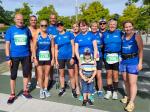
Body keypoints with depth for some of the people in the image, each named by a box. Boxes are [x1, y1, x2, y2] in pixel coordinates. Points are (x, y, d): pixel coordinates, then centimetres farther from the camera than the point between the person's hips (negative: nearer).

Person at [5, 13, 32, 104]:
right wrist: (8, 58, -9)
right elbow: (7, 45, -3)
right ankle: (12, 95, 20)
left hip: (26, 56, 2)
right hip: (14, 56, -1)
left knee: (26, 74, 11)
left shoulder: (27, 29, 2)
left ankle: (25, 91, 28)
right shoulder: (10, 30, -2)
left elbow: (30, 42, 8)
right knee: (13, 76, 6)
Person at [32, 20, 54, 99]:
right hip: (39, 58, -1)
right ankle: (41, 90, 17)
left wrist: (53, 58, -1)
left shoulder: (50, 36, 1)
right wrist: (34, 58, -10)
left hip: (48, 58, 2)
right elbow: (34, 48, -4)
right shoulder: (37, 36, -2)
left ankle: (45, 89, 23)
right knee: (40, 75, 4)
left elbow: (52, 48, 3)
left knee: (46, 74, 10)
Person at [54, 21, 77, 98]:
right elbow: (56, 49, 9)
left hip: (69, 57, -3)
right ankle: (62, 89, 26)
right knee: (61, 74, 11)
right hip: (60, 58, 3)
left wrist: (73, 57, -8)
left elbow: (73, 46, -1)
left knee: (71, 74, -1)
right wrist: (56, 60, 3)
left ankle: (73, 90, 13)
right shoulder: (56, 37, 7)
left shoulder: (69, 34, 0)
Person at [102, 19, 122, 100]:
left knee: (115, 75, 4)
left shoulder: (120, 33, 1)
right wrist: (103, 55, 8)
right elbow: (102, 45, 13)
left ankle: (115, 91, 20)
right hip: (107, 56, 2)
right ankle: (109, 91, 20)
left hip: (117, 57, -2)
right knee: (109, 74, 8)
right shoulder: (105, 34, 7)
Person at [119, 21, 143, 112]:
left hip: (133, 61, -5)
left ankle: (131, 102, 1)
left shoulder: (137, 36, -5)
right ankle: (128, 97, 32)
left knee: (132, 82, -5)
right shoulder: (123, 37, 9)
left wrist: (140, 62, -13)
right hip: (124, 61, 6)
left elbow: (141, 50, -7)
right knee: (126, 81, 15)